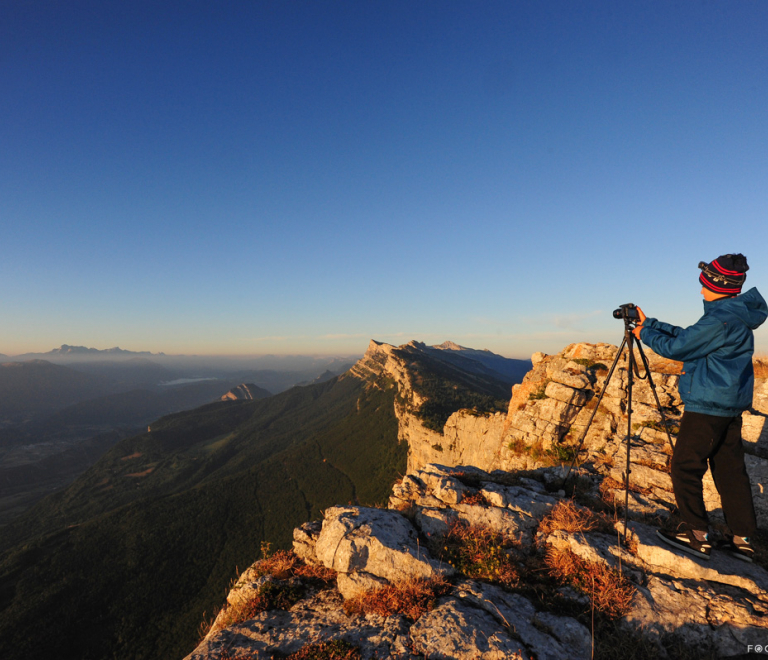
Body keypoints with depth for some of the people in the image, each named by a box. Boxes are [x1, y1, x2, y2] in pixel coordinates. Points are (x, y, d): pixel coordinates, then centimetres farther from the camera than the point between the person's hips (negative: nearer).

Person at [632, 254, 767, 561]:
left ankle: (696, 535, 5)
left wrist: (645, 334, 1)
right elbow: (686, 336, 16)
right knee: (730, 469, 14)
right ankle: (743, 539, 21)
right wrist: (650, 324, 15)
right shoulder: (737, 315, 11)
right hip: (731, 405, 10)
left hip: (707, 406, -10)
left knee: (685, 466, -1)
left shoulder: (720, 319, -20)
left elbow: (675, 347, -15)